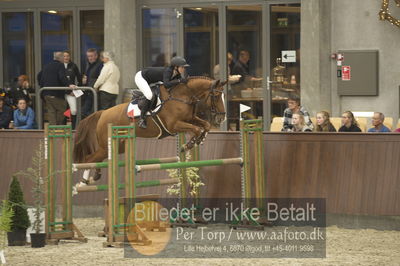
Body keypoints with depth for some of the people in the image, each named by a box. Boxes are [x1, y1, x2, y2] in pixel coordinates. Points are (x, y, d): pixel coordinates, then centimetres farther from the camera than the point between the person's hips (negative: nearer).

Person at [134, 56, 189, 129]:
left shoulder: (177, 74, -9)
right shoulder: (168, 71, -33)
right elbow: (166, 85, -48)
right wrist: (179, 80, -48)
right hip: (140, 77, -10)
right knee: (150, 96, -26)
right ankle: (141, 120, -19)